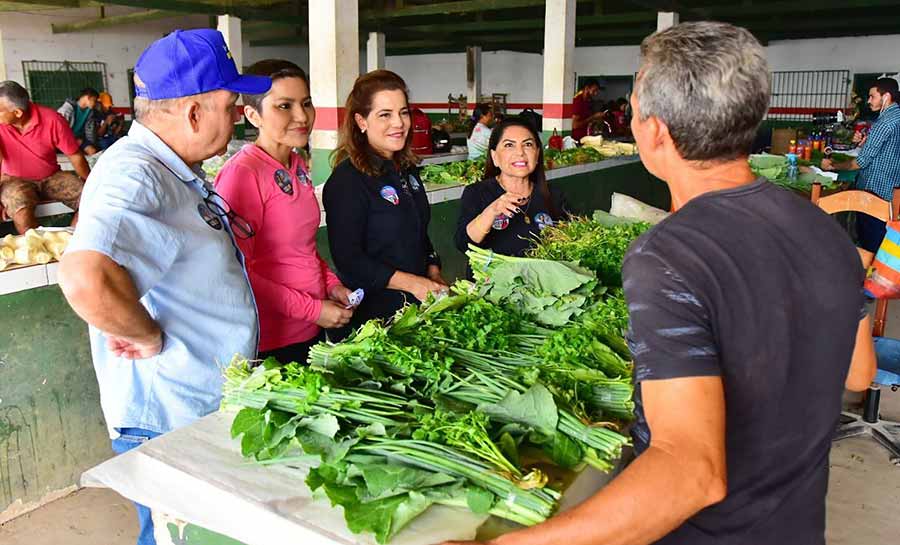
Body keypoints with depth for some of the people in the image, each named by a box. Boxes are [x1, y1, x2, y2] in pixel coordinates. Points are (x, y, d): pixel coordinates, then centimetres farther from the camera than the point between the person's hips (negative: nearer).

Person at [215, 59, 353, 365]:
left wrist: (331, 283, 2)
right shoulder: (242, 172, -19)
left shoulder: (297, 166, 6)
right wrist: (313, 309, -17)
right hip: (269, 342, -8)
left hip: (312, 328, 8)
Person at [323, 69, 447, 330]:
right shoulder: (347, 179, -18)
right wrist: (412, 283, -21)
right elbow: (347, 257, -21)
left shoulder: (408, 170, 7)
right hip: (373, 310, -8)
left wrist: (434, 275, 2)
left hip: (418, 300, 8)